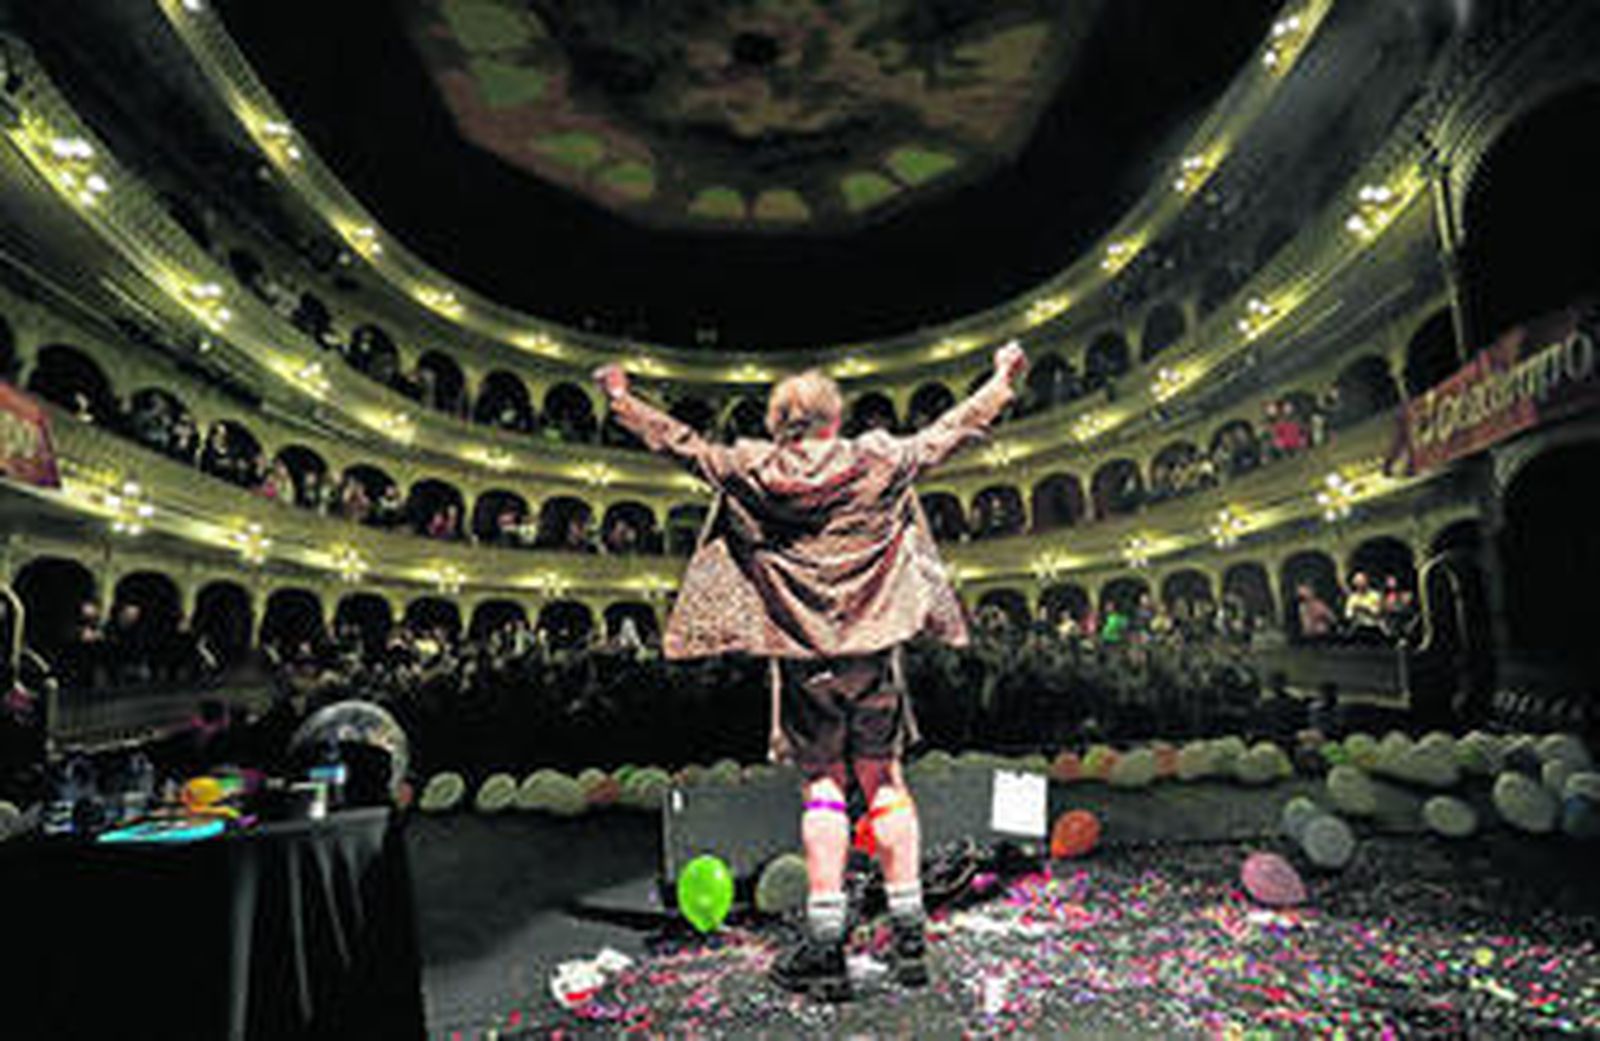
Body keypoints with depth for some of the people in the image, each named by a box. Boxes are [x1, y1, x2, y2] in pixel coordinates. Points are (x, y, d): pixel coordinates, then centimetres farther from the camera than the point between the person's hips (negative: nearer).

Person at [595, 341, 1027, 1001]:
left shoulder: (751, 473, -3)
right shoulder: (878, 464, -1)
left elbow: (680, 444, 8)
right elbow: (952, 431, 10)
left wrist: (620, 400, 22)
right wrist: (1003, 378, 24)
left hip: (800, 655, -1)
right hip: (872, 649, 1)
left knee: (822, 786, 7)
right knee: (883, 780, 10)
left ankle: (826, 946, 8)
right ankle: (909, 934, 16)